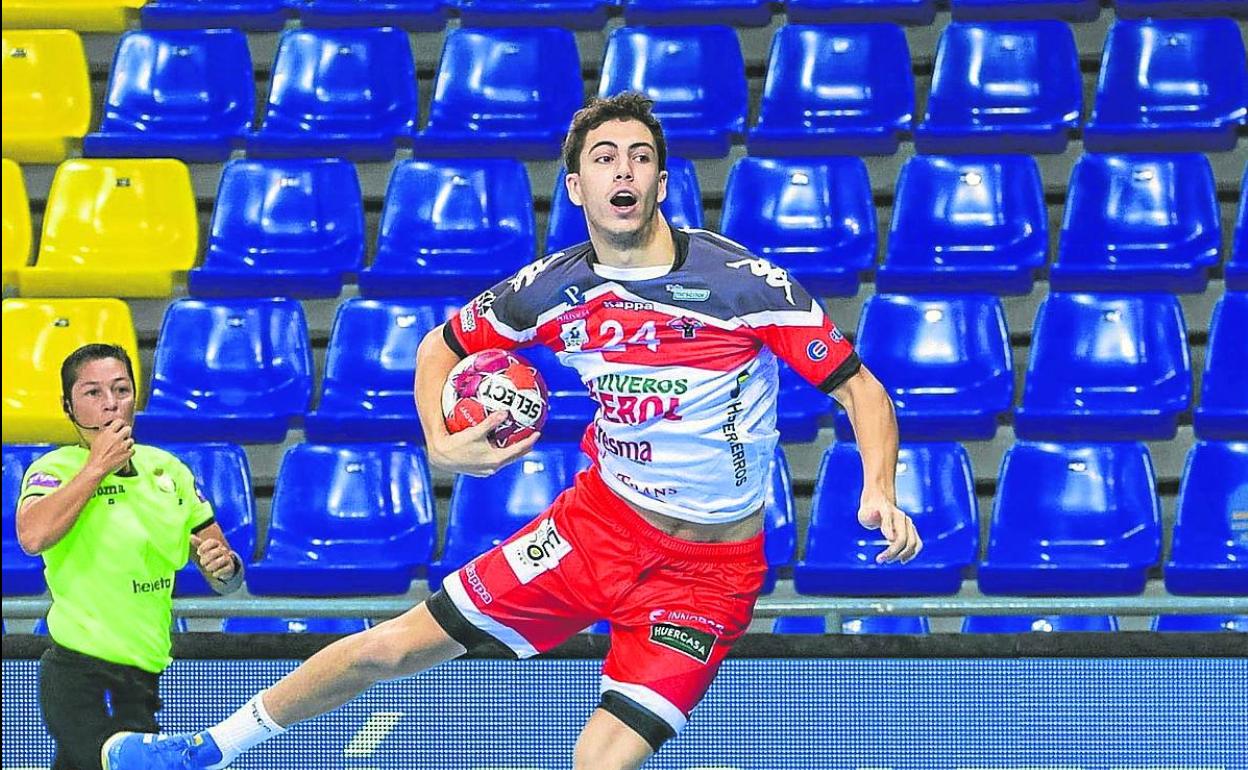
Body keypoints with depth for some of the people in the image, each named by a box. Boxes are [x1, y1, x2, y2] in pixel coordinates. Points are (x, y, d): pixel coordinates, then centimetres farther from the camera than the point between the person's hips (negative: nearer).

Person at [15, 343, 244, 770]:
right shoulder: (56, 469, -6)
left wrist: (224, 564, -10)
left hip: (143, 679, 6)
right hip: (83, 681, -6)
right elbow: (33, 537, -30)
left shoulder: (168, 469, 11)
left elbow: (225, 578, 15)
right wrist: (98, 466, -20)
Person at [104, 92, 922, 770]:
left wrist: (879, 490, -30)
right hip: (598, 520, 4)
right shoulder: (555, 288, -5)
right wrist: (441, 442, -6)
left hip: (708, 571, -4)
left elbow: (860, 388, -13)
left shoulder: (745, 283, -18)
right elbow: (443, 346, 13)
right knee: (393, 645, 6)